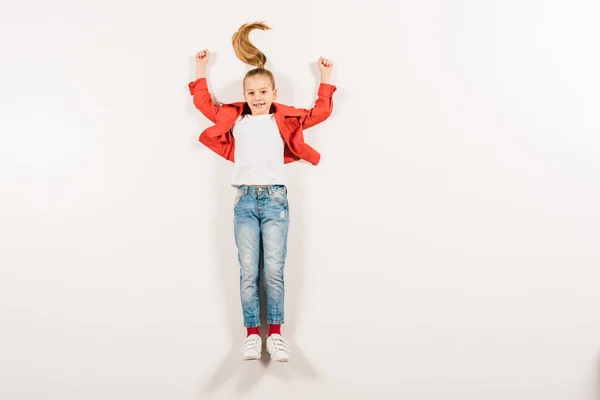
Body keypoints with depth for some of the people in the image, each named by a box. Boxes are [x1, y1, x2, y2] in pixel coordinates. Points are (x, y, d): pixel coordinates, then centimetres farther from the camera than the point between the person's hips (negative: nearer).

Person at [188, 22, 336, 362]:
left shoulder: (285, 119, 11)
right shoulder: (234, 118, 14)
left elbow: (321, 112, 15)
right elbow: (203, 103, 24)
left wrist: (326, 78, 19)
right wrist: (202, 69, 28)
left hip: (275, 198, -1)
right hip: (245, 200, 1)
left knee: (274, 271, -3)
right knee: (248, 272, 0)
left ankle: (276, 334, 6)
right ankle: (252, 334, 7)